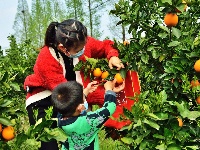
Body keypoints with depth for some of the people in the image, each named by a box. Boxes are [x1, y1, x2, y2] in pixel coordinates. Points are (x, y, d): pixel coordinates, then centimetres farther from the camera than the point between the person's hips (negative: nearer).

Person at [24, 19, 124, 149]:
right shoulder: (45, 60, -28)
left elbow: (105, 46, 4)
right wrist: (105, 95, -31)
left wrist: (113, 56, -21)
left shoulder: (81, 43, -15)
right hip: (42, 103, -4)